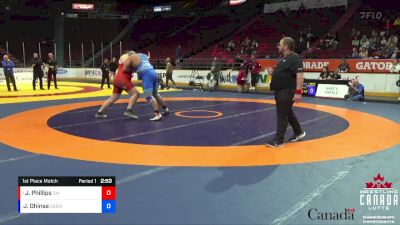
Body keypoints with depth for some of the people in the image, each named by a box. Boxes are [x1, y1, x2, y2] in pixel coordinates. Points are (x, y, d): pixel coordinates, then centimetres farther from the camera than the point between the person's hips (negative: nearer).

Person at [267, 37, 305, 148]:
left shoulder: (294, 58, -15)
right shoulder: (281, 57, 13)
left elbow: (299, 75, -23)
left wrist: (298, 92, -28)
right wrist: (273, 72, 5)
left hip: (287, 92, -10)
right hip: (279, 91, 10)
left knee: (282, 115, -5)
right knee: (288, 113, 20)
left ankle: (278, 140, 3)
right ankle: (299, 132, 37)